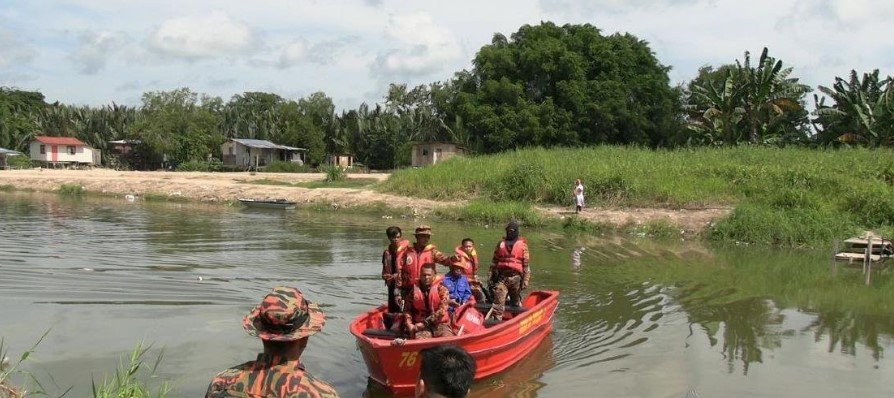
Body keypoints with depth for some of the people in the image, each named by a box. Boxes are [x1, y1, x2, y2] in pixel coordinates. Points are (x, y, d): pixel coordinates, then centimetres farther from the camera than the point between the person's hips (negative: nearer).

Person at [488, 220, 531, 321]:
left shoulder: (522, 245, 3)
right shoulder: (501, 244, 12)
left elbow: (526, 264, 0)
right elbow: (494, 262, 15)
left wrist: (525, 280, -6)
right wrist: (491, 278, 10)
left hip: (515, 278, -2)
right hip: (501, 277, 2)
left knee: (516, 303, 11)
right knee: (498, 303, -6)